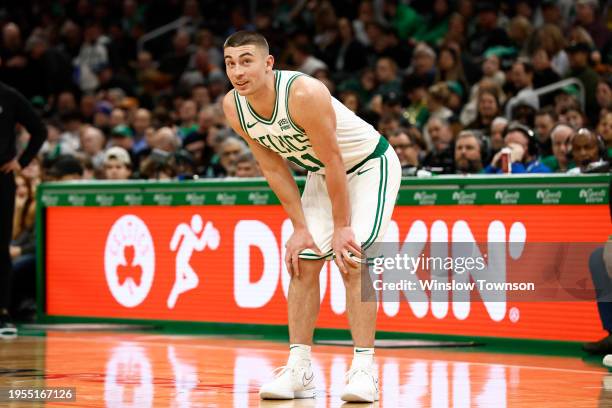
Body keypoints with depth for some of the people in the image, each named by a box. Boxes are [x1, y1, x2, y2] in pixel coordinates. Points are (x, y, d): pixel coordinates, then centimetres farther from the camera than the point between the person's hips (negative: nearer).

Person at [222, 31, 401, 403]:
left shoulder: (304, 94, -35)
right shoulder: (233, 106, -14)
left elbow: (334, 161, -28)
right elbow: (274, 169, -5)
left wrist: (341, 227, -22)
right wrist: (300, 227, -8)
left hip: (370, 166, -7)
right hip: (323, 173, 7)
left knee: (352, 260, -18)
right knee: (302, 262, -2)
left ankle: (364, 370, -14)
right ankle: (299, 370, 3)